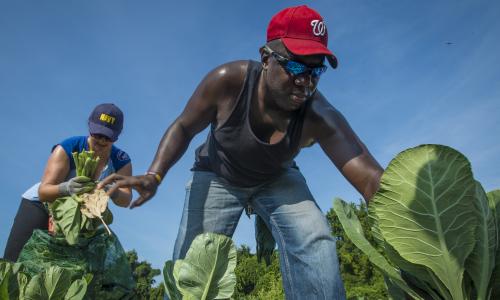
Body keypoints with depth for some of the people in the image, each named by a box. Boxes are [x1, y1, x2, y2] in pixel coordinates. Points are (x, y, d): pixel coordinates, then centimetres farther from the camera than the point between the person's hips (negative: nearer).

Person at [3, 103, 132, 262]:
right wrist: (66, 188, -53)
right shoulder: (67, 149, -24)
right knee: (14, 264, -14)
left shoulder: (121, 161, -15)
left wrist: (113, 192, -51)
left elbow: (126, 200, -27)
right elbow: (43, 192, -31)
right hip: (40, 207, -3)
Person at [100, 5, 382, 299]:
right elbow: (183, 127, -15)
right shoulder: (228, 80, -30)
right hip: (218, 177, 0)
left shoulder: (320, 117, -30)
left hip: (276, 180, 1)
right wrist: (154, 176, -30)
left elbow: (371, 177, -38)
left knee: (316, 244, -23)